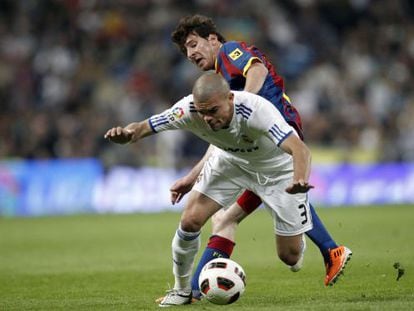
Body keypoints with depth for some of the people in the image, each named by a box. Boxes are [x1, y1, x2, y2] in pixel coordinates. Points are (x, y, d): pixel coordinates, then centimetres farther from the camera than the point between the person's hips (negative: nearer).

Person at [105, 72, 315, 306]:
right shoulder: (189, 109, -31)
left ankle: (296, 237, 39)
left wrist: (300, 180, -73)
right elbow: (142, 128, -26)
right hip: (231, 161, 3)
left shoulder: (256, 110, -43)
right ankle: (182, 289, 11)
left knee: (290, 257, -1)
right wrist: (125, 134, -51)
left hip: (278, 168, -3)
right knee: (190, 220, -14)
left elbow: (300, 149, -52)